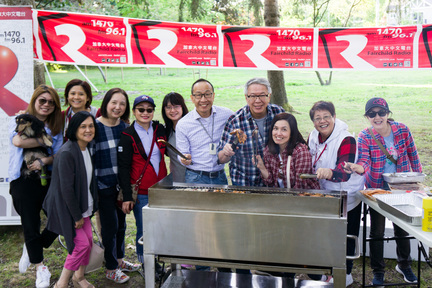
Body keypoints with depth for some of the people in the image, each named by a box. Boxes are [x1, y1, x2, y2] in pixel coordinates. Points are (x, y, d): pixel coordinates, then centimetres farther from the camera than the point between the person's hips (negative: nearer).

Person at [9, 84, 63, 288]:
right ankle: (40, 267, 23)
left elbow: (58, 155, 3)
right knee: (31, 226, 3)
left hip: (48, 179, 4)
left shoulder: (55, 128, 11)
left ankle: (32, 248, 29)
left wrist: (44, 161, -17)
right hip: (23, 181, -3)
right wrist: (44, 141, -10)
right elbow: (17, 141, -19)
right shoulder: (20, 120, 2)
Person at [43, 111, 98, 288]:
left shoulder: (87, 150, 5)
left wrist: (88, 209, 11)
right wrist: (77, 216, -17)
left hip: (82, 205, 8)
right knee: (82, 244, -7)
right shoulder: (66, 153, -23)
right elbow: (66, 188, -23)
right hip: (66, 208, -8)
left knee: (89, 241, 9)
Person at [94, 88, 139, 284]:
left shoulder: (125, 126, 5)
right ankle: (111, 268, 21)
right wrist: (94, 185, -14)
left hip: (122, 182, 6)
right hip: (104, 184, -5)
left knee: (121, 222, 17)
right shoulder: (95, 126, -12)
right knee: (110, 225, 3)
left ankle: (119, 260, 36)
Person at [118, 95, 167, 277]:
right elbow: (123, 168, -6)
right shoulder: (128, 136, -5)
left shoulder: (160, 130, 7)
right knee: (143, 231, 5)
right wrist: (127, 197, -9)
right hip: (141, 192, -4)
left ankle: (155, 261, 29)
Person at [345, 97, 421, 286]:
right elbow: (364, 161, -24)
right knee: (377, 230, 6)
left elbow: (413, 155, 5)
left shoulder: (402, 130, -7)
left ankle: (404, 265, 39)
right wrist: (357, 168, -47)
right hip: (377, 189, -2)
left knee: (402, 228, 14)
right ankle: (378, 271, 24)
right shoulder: (365, 137, -12)